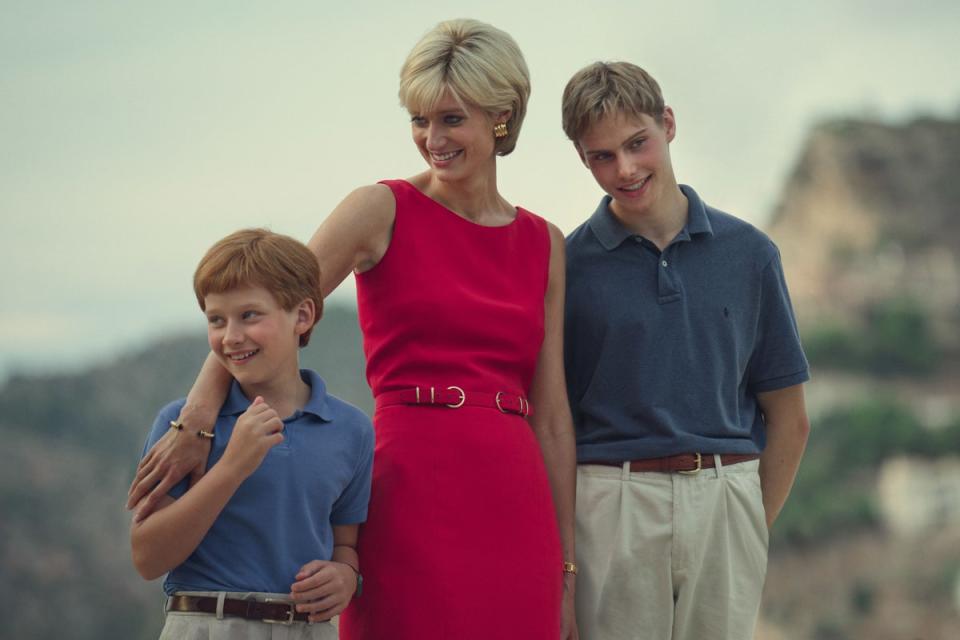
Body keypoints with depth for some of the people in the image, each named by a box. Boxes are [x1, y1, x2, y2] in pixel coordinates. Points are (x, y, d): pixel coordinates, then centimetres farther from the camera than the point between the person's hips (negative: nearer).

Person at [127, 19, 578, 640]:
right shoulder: (385, 210, 1)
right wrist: (196, 422, -25)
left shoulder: (545, 245, 12)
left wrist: (566, 567, 10)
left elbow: (551, 416, 12)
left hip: (514, 507, 4)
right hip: (412, 495, -4)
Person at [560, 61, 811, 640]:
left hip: (727, 504, 2)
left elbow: (788, 418, 10)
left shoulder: (749, 253, 6)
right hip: (610, 507, -1)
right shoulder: (567, 265, 2)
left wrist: (751, 527, 5)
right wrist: (563, 546, -4)